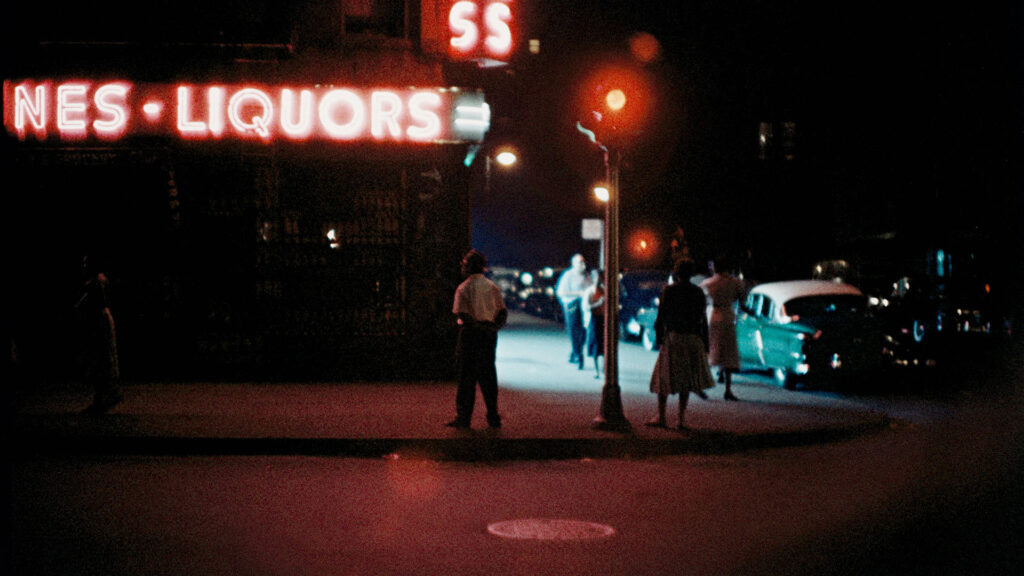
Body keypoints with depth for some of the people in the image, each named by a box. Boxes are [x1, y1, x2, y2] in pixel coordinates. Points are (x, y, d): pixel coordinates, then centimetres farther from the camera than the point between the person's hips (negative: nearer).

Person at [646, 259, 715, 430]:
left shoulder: (668, 290, -4)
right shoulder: (698, 292, 4)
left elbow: (661, 315, -7)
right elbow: (703, 320, 5)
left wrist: (659, 337, 0)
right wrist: (705, 345, 10)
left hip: (673, 337, -3)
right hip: (693, 339, 3)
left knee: (664, 376, 7)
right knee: (686, 378, 9)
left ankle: (661, 417, 9)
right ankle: (681, 418, 5)